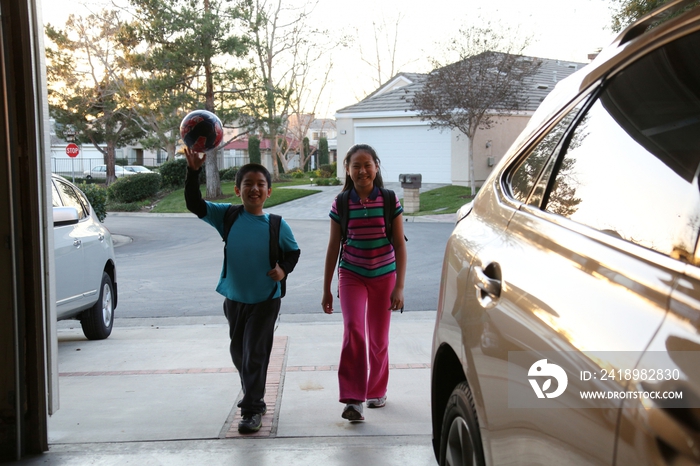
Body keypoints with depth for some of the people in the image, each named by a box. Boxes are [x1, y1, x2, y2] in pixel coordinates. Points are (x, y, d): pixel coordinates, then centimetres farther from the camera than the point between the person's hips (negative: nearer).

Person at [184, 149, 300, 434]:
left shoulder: (277, 225, -9)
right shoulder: (227, 216, -6)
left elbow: (293, 251, 6)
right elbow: (195, 204, -12)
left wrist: (284, 269, -14)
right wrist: (193, 172, -23)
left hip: (265, 299, -3)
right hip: (234, 297, 3)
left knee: (255, 353, -4)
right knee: (239, 353, 16)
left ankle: (252, 409, 5)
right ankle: (253, 398, 37)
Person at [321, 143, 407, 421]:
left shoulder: (390, 201, -5)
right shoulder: (341, 204, -3)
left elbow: (399, 245, -3)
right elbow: (333, 247, 3)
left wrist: (399, 286, -8)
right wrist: (326, 289, 5)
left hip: (384, 276, 1)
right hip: (352, 276, -1)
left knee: (378, 338, 11)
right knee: (353, 330, -20)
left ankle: (377, 389, 33)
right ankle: (352, 399, -17)